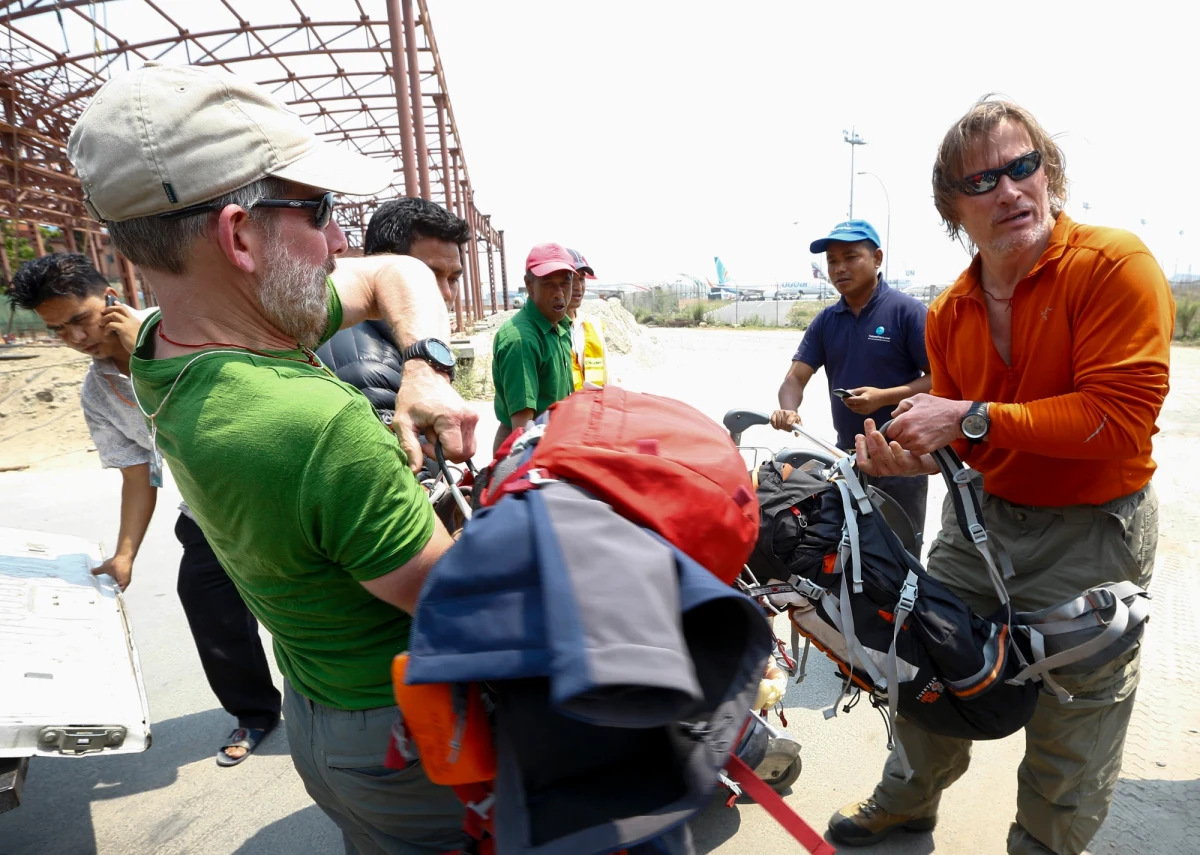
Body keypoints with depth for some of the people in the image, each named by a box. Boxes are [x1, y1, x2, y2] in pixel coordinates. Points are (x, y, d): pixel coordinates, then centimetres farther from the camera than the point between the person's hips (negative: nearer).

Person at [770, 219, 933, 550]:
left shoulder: (908, 311, -10)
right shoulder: (825, 320, 5)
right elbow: (796, 377, -2)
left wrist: (884, 397, -24)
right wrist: (788, 410, -23)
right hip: (845, 457, 5)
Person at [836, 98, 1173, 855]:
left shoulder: (1114, 265, -17)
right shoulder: (949, 314, 1)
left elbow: (1121, 420, -25)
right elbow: (964, 440, 9)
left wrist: (971, 419, -26)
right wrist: (915, 455, -12)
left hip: (1091, 533, -5)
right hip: (981, 515, 6)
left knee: (1072, 736, 12)